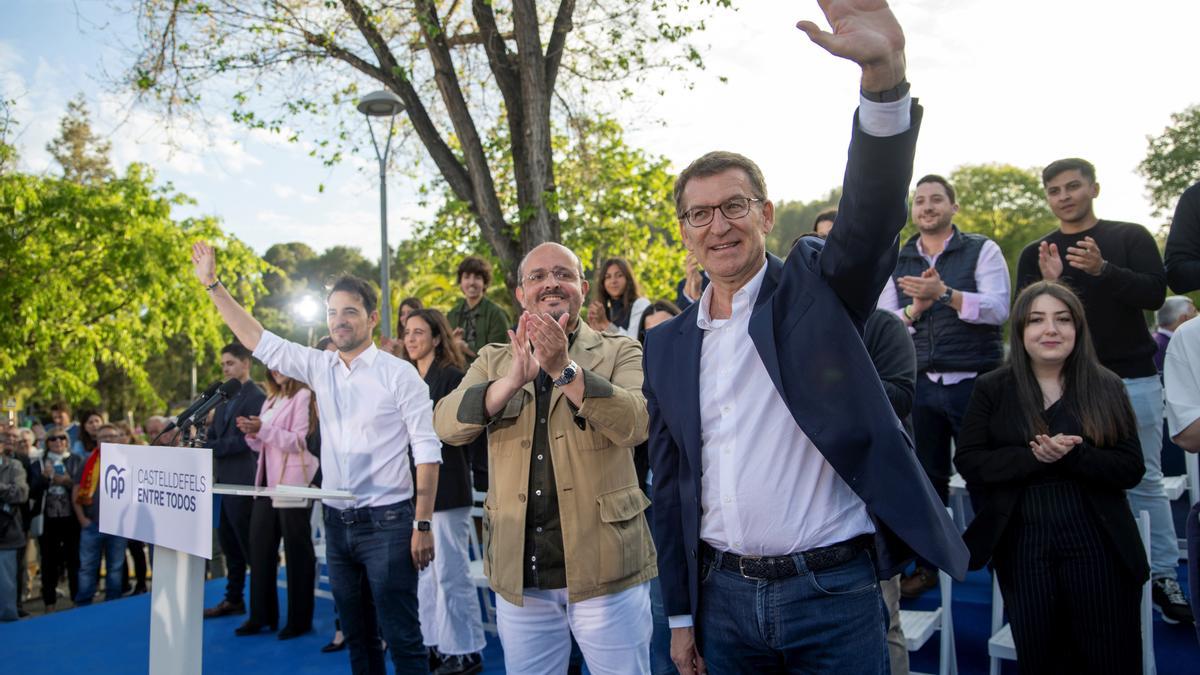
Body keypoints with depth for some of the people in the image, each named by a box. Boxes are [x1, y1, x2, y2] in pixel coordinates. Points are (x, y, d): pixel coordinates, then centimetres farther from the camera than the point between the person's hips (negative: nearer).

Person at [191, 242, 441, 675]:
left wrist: (423, 524, -14)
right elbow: (257, 340, 10)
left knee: (402, 640, -2)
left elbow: (427, 451, -10)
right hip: (337, 522, 6)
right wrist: (212, 283, 6)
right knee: (358, 637, 16)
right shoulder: (319, 367, 6)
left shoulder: (399, 374, -8)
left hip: (386, 523, -5)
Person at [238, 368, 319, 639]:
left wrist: (263, 429, -21)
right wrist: (251, 433, -2)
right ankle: (261, 615, 17)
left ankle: (300, 619, 10)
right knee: (259, 547, 6)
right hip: (268, 482, 7)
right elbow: (264, 445, 18)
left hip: (292, 483, -7)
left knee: (297, 551, 1)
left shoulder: (302, 396, -7)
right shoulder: (270, 399, 17)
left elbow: (299, 441, -14)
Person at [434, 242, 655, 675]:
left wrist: (564, 369, -27)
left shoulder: (620, 352, 1)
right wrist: (514, 378, -23)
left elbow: (636, 424, -16)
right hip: (518, 574, 3)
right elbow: (447, 425, -8)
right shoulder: (493, 360, 8)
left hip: (604, 567, -2)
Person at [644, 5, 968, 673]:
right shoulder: (668, 345, 5)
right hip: (724, 598, 4)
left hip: (835, 592, -3)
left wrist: (884, 75, -39)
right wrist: (680, 616, 10)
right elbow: (671, 485, 9)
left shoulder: (816, 288, -3)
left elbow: (874, 209, -23)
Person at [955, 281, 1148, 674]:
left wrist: (1072, 456, -23)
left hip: (1097, 543, 0)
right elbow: (968, 462, -7)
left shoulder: (1107, 387, 1)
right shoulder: (992, 389, -1)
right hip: (1022, 545, 0)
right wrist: (1034, 456, -22)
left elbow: (1131, 469, -5)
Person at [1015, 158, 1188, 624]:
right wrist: (1049, 284, -16)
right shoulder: (1035, 254, 9)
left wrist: (1102, 269, -21)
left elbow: (1155, 294, -5)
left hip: (1133, 379, -1)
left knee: (1145, 480, 4)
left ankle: (1162, 576, 14)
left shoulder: (1131, 238, 6)